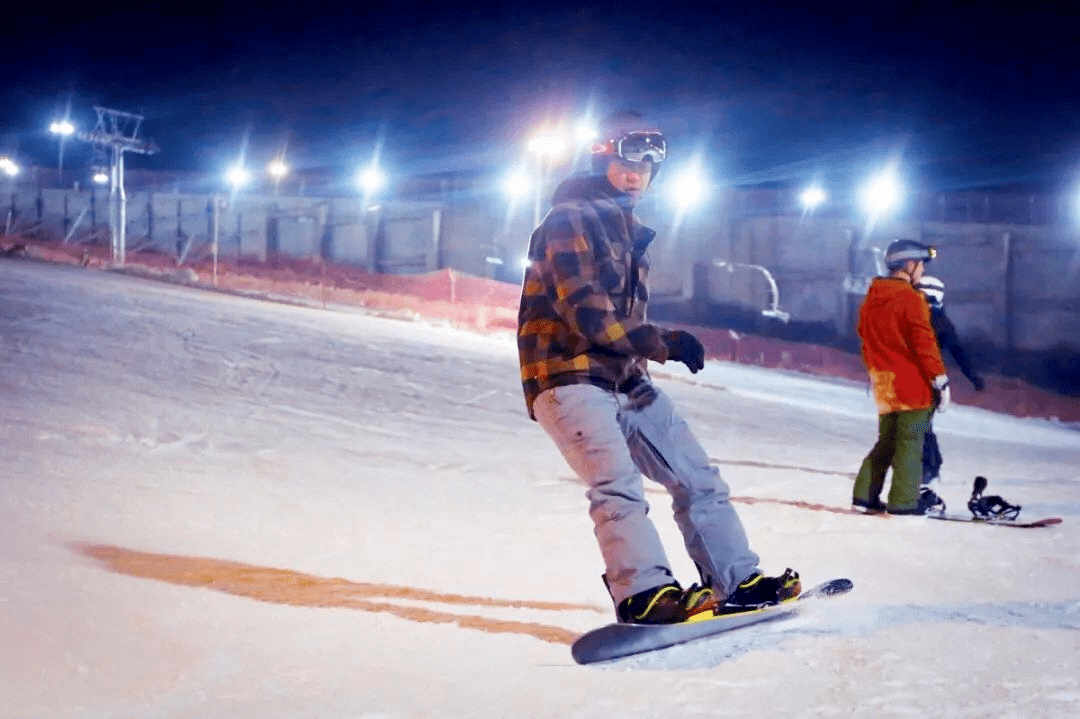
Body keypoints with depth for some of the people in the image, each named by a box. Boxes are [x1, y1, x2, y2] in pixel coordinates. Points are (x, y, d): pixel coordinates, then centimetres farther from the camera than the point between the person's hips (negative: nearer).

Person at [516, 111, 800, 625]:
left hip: (624, 380, 9)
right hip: (569, 379, -9)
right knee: (616, 480, -27)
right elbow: (582, 307, -21)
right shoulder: (569, 220, -9)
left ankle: (738, 580, 11)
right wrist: (658, 342, -27)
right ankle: (644, 593, -35)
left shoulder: (630, 231, 19)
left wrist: (640, 370, 16)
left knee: (695, 474, 6)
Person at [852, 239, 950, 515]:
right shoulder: (911, 299, -14)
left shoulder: (871, 299, 10)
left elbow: (867, 341, 17)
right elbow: (925, 344, -17)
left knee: (887, 440, 16)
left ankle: (864, 495, 12)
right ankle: (904, 501, 0)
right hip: (912, 382, -7)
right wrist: (941, 380, -13)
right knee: (911, 440, -1)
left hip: (884, 384, 8)